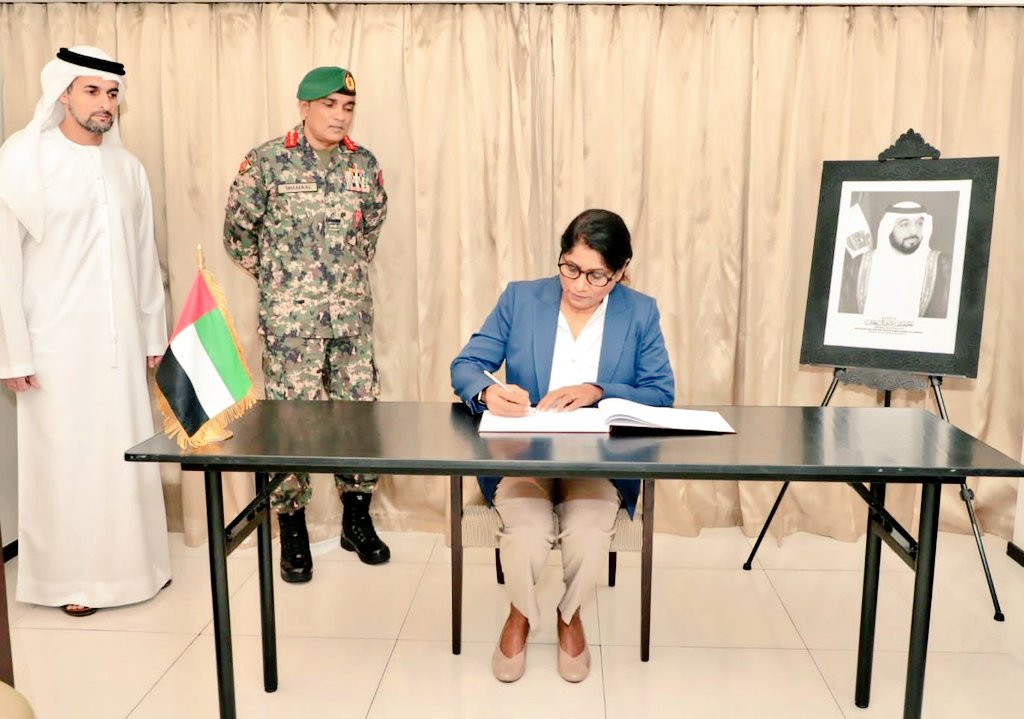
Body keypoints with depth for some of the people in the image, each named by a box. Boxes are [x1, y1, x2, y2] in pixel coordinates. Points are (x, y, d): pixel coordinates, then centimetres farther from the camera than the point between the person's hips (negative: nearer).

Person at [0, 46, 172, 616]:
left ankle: (135, 561, 25)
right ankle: (72, 575, 20)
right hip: (56, 341, -4)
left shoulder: (127, 167, 8)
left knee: (129, 450, 9)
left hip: (120, 338, 4)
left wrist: (153, 332, 12)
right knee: (63, 456, 4)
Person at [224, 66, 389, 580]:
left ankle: (357, 519, 24)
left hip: (354, 315, 4)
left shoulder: (365, 164, 7)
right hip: (290, 319, -4)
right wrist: (276, 278, 7)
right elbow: (238, 231, 2)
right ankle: (293, 532, 16)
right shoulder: (267, 162, -4)